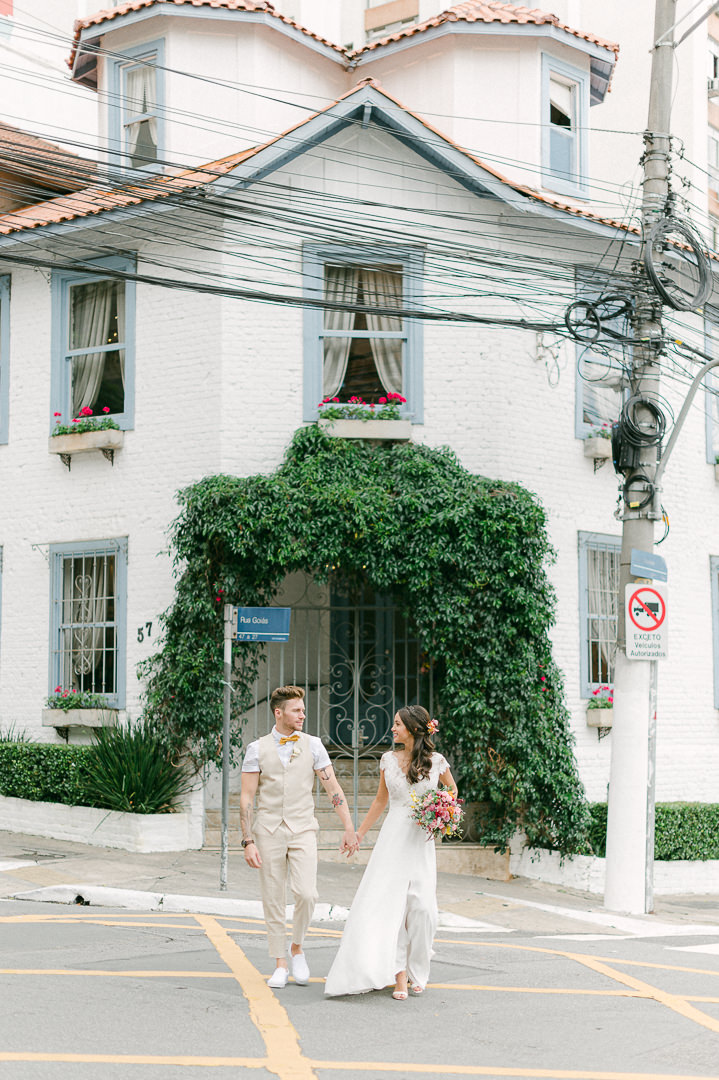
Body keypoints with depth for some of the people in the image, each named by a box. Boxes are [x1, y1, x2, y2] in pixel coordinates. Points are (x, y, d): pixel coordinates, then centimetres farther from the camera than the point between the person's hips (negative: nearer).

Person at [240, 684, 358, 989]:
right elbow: (246, 798, 1)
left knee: (306, 894, -14)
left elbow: (333, 788, 4)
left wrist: (349, 828, -2)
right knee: (273, 899, 3)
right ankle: (280, 964, 15)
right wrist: (248, 842, -7)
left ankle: (297, 948, 12)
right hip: (269, 832, 0)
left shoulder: (312, 745, 5)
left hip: (303, 830, 0)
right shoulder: (257, 749, 2)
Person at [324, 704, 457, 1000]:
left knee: (421, 905, -4)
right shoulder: (389, 760, 5)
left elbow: (452, 790, 17)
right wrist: (359, 833, 17)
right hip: (393, 837, 1)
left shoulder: (436, 762, -1)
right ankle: (400, 975, -6)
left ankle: (417, 971, 16)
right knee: (389, 901, -8)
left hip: (421, 841, -1)